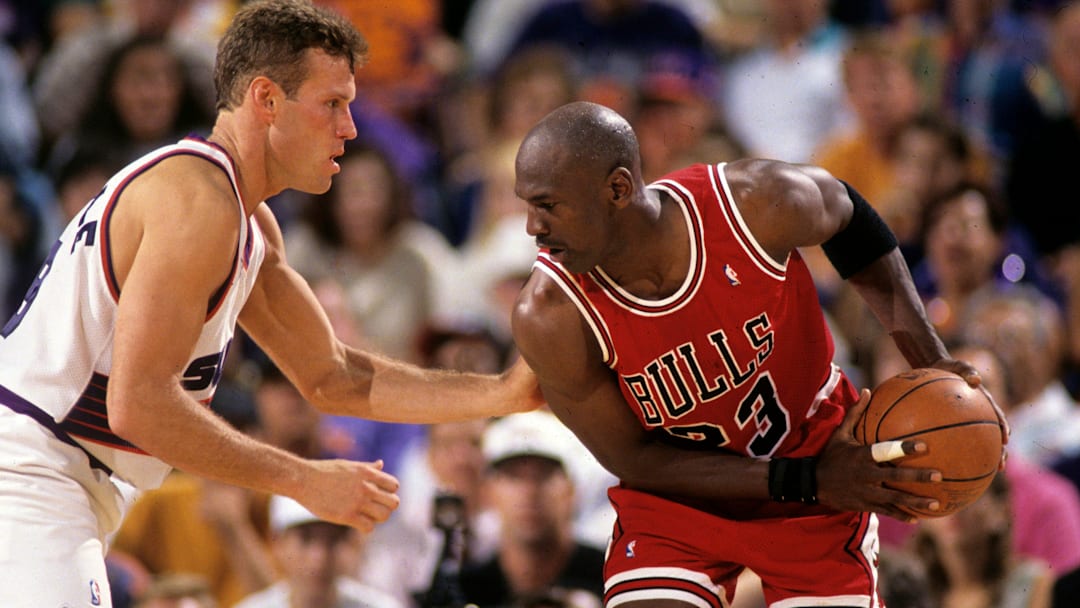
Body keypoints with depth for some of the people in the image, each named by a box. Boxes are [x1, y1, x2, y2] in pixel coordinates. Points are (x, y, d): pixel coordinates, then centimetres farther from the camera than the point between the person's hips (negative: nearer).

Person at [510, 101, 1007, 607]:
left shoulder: (756, 204, -27)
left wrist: (929, 360, -10)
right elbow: (632, 460, -18)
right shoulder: (550, 318, -28)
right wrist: (806, 482, -25)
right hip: (676, 497, -1)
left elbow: (848, 213, -2)